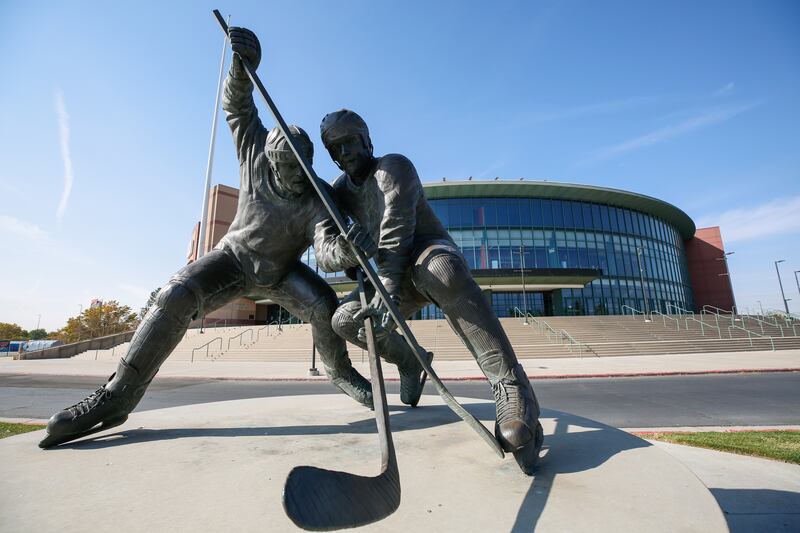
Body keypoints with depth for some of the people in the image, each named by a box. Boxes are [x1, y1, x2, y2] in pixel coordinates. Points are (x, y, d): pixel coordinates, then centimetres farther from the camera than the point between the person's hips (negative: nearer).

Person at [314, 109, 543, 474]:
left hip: (433, 254, -6)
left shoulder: (393, 168, -10)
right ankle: (409, 362, 15)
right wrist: (346, 251, -31)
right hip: (395, 275, 6)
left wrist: (387, 290, -40)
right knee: (344, 320, -12)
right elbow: (323, 256, -7)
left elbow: (395, 234, -27)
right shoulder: (337, 192, 7)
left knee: (437, 270, -41)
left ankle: (513, 392, -43)